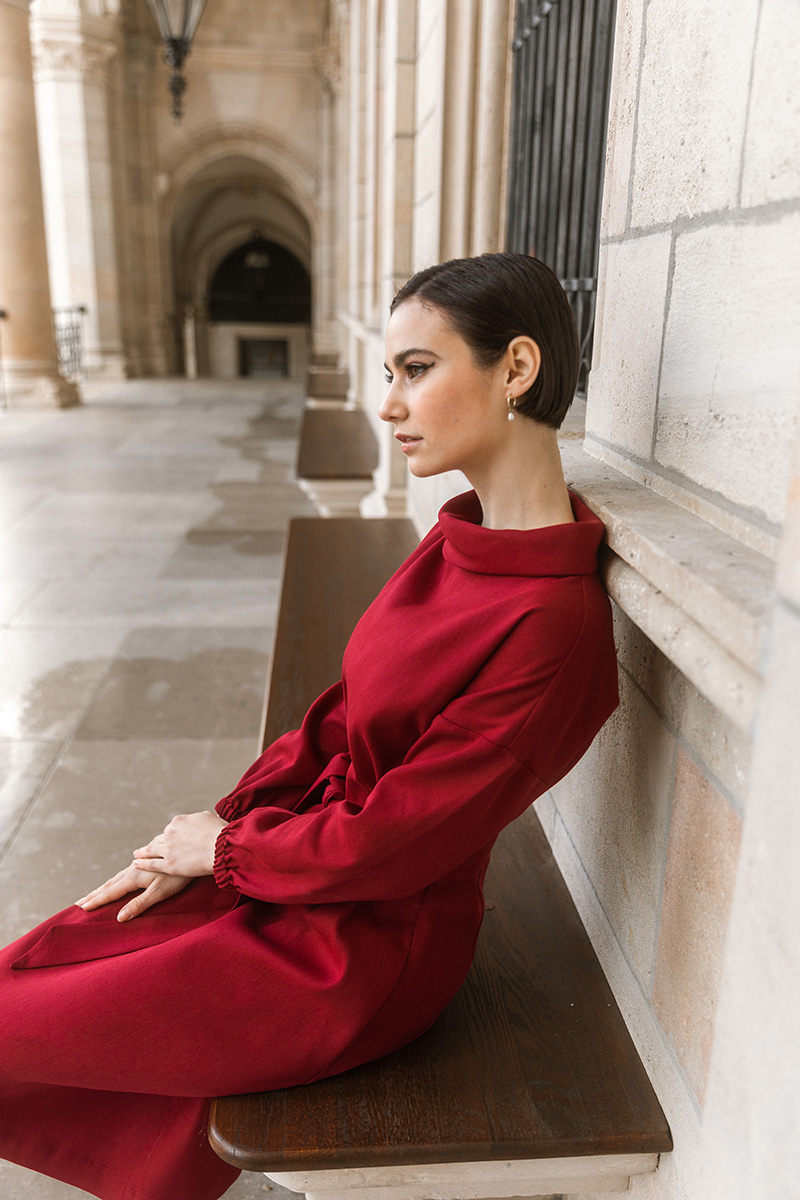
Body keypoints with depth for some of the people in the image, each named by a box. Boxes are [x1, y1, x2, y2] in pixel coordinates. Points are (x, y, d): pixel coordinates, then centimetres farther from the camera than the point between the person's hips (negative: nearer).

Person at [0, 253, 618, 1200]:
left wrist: (224, 846, -6)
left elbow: (393, 840, -23)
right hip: (305, 874, 7)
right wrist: (198, 842, 0)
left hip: (368, 952, -7)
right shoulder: (460, 537, 0)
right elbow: (340, 719, 5)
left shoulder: (553, 624, -28)